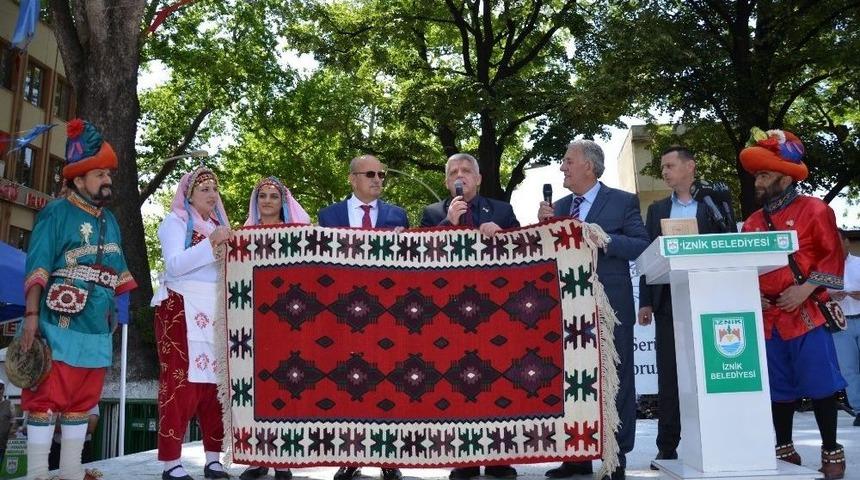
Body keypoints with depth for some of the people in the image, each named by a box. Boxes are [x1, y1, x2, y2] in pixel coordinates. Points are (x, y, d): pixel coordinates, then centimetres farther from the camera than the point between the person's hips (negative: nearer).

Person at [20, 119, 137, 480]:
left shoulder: (109, 221, 17)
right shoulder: (56, 213, -4)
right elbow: (37, 269, -12)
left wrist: (114, 314, 19)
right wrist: (32, 315, -19)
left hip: (97, 331, 7)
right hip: (60, 329, -7)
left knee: (82, 402, 12)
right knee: (46, 399, -3)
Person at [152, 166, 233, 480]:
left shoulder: (219, 224, 21)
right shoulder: (175, 222, 3)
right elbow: (174, 265, -12)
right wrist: (210, 245, -19)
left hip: (216, 310, 6)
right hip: (182, 308, -6)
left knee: (215, 380, 3)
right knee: (180, 381, -10)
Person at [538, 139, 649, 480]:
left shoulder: (623, 202, -1)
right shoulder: (559, 207, 13)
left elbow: (642, 246, -8)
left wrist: (602, 237, -19)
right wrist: (543, 224, -4)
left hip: (610, 305, -5)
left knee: (614, 380, 2)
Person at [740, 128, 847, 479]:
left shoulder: (814, 210, -1)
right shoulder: (752, 223, 13)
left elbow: (833, 256, -6)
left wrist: (806, 289, -16)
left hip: (806, 314, -5)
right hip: (767, 317, 5)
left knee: (819, 385, -1)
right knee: (778, 388, 11)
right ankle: (784, 449, 23)